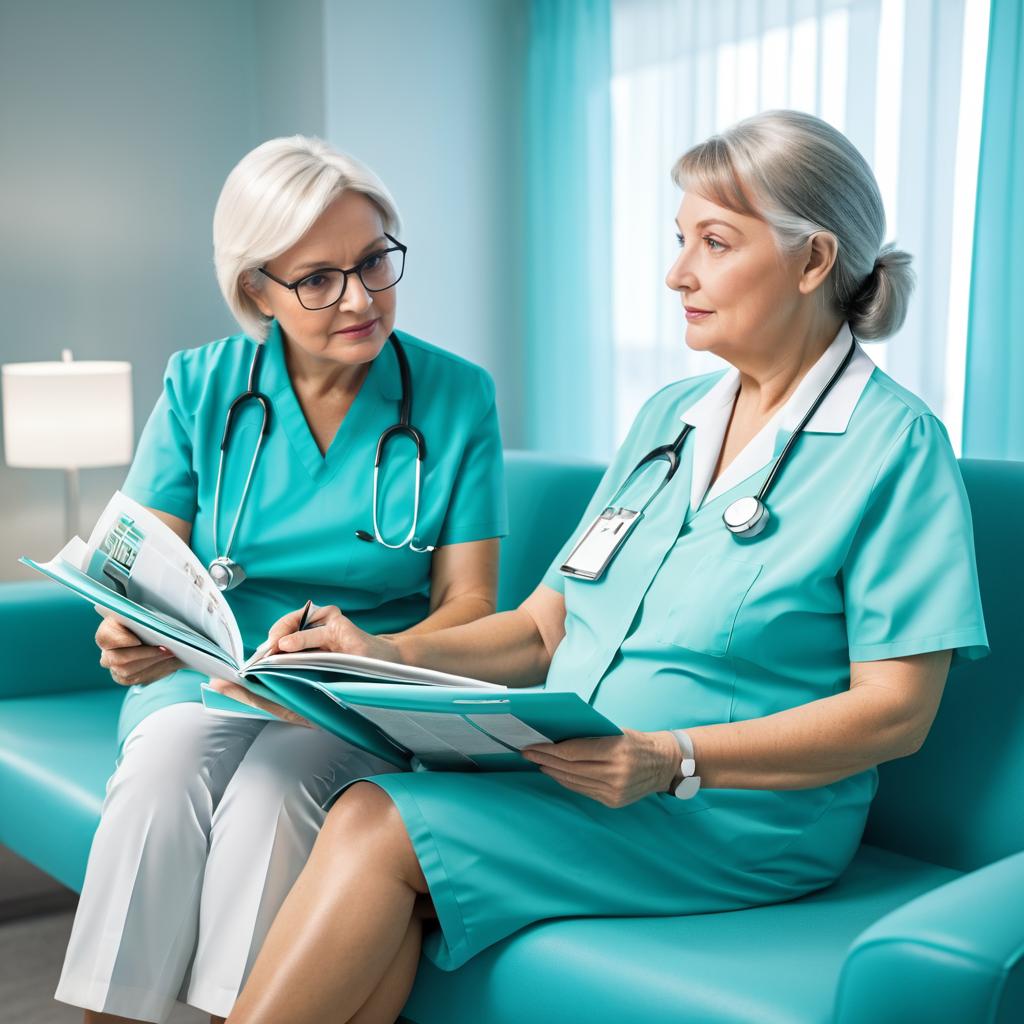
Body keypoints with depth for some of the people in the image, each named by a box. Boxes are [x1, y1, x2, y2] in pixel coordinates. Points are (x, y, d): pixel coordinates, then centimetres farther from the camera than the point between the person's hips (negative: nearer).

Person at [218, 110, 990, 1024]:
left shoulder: (896, 442, -5)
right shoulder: (668, 416, 15)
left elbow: (897, 711, -11)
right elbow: (545, 626, 13)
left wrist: (671, 760, -22)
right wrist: (392, 655, -4)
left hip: (737, 816, -5)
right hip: (565, 778, 6)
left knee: (381, 825, -23)